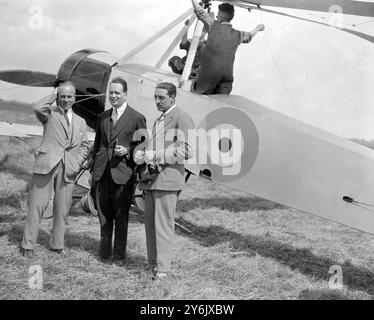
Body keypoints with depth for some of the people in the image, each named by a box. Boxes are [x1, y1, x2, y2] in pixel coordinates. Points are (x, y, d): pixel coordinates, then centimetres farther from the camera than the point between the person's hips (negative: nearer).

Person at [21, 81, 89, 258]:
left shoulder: (80, 122, 18)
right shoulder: (50, 113, 5)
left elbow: (84, 146, 20)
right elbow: (38, 108, -18)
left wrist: (77, 163, 4)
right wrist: (53, 96, -3)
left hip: (68, 169, 4)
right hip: (46, 164, -4)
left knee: (62, 208, 7)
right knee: (36, 205, -2)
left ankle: (57, 244, 20)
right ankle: (28, 245, 5)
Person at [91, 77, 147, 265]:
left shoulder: (137, 118, -2)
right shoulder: (103, 117, 14)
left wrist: (128, 151, -16)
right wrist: (93, 169, 16)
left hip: (123, 173, -5)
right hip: (102, 172, 5)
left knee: (121, 215, 2)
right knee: (103, 214, 11)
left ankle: (119, 254, 13)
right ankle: (104, 250, 24)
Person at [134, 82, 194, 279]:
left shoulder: (182, 119, -5)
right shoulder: (159, 120, 23)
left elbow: (187, 150, -15)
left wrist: (156, 156, -16)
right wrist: (141, 155, 9)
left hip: (167, 178, -8)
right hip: (151, 178, 8)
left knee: (163, 224, -6)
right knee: (150, 222, 10)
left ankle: (163, 267, 1)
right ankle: (152, 262, 20)